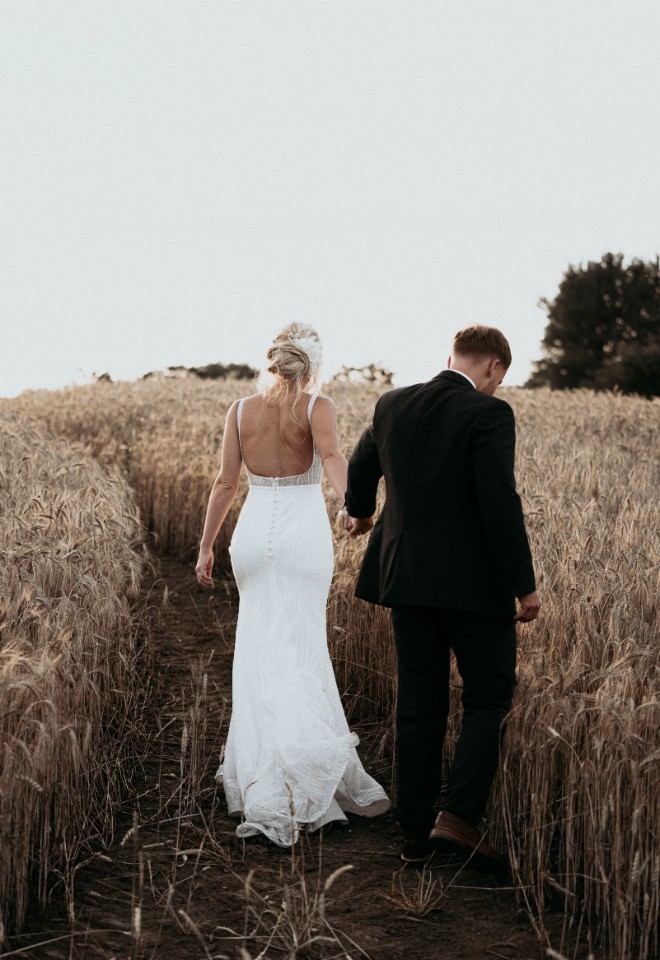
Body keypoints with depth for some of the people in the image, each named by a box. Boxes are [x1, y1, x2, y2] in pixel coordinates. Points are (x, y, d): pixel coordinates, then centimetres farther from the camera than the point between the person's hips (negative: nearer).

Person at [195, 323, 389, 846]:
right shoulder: (318, 407, -5)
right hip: (304, 534, -3)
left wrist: (207, 545, 7)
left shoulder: (240, 410, 3)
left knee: (259, 649, 14)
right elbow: (332, 457, -25)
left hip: (255, 532, 3)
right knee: (296, 652, 3)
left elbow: (226, 482, 2)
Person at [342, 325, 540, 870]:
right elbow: (500, 503, -18)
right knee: (488, 700, 8)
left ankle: (417, 835, 18)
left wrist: (359, 514, 46)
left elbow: (361, 467, 25)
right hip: (472, 582, -6)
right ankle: (458, 818, -5)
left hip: (407, 578, 6)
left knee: (419, 707, 12)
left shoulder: (392, 405, 7)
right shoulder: (489, 414, -12)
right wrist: (525, 585, -10)